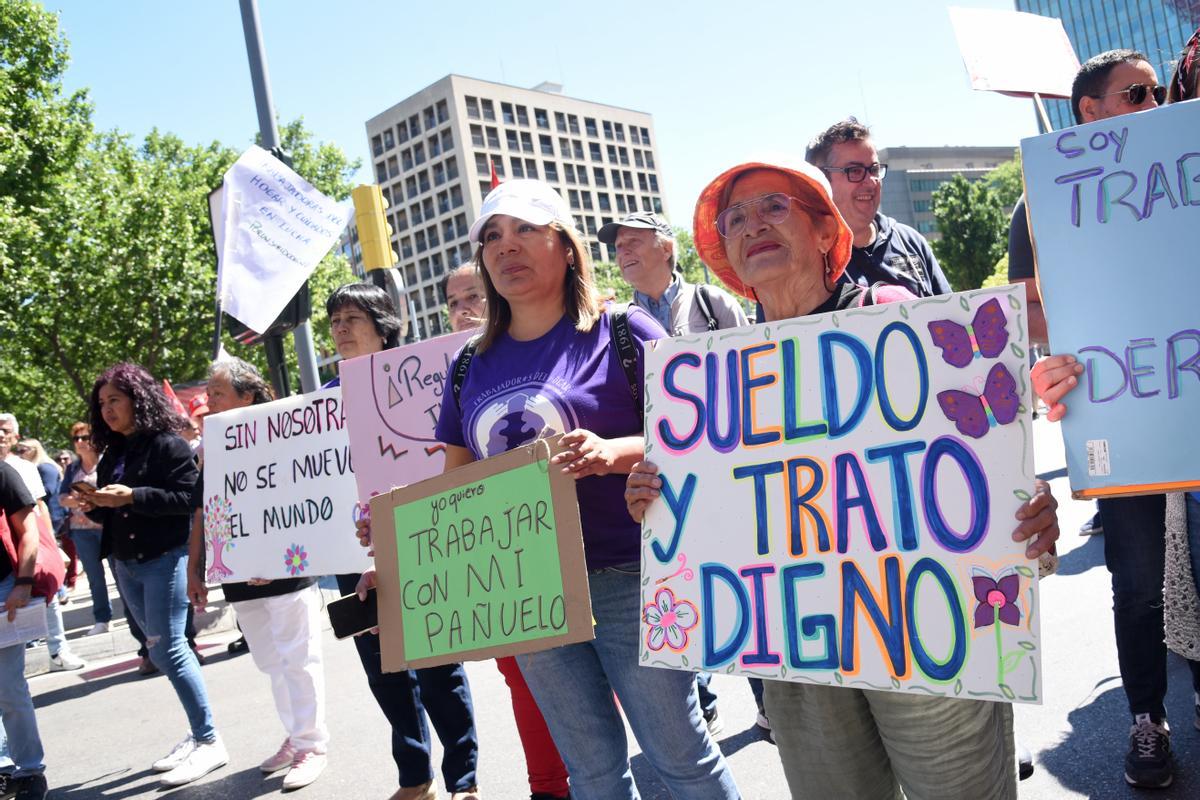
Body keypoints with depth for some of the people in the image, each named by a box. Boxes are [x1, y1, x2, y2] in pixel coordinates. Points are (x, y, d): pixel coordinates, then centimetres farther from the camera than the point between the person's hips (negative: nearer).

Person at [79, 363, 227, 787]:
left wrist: (132, 497, -22)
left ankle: (209, 743, -2)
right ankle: (198, 734, 18)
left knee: (167, 648, -10)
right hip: (127, 565, 8)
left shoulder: (168, 444, -9)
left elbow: (189, 498, -18)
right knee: (163, 649, 9)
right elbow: (113, 513, 19)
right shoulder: (111, 454, 14)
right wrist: (95, 506, -2)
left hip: (166, 560, -8)